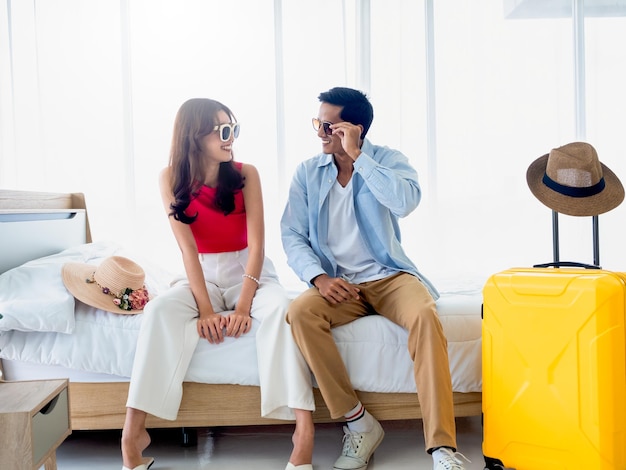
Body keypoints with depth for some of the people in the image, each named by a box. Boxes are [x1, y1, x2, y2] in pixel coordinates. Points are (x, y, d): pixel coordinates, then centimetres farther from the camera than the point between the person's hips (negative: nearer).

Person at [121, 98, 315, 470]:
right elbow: (188, 248, -14)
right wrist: (206, 309, -22)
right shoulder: (172, 178, -6)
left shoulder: (245, 174, -8)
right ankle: (133, 432, -27)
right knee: (160, 309, -29)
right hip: (204, 276, 1)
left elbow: (256, 244, -14)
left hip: (251, 272, -1)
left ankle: (304, 429, -35)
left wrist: (243, 306, -24)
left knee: (279, 307, -33)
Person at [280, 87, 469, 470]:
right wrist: (319, 277, -16)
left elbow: (406, 201, -20)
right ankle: (359, 424, -20)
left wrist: (357, 156, -17)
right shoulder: (307, 172, 8)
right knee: (300, 312, -30)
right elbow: (292, 235, 1)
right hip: (337, 284, 2)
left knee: (425, 314, -33)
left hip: (389, 277, -1)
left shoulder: (387, 160, 2)